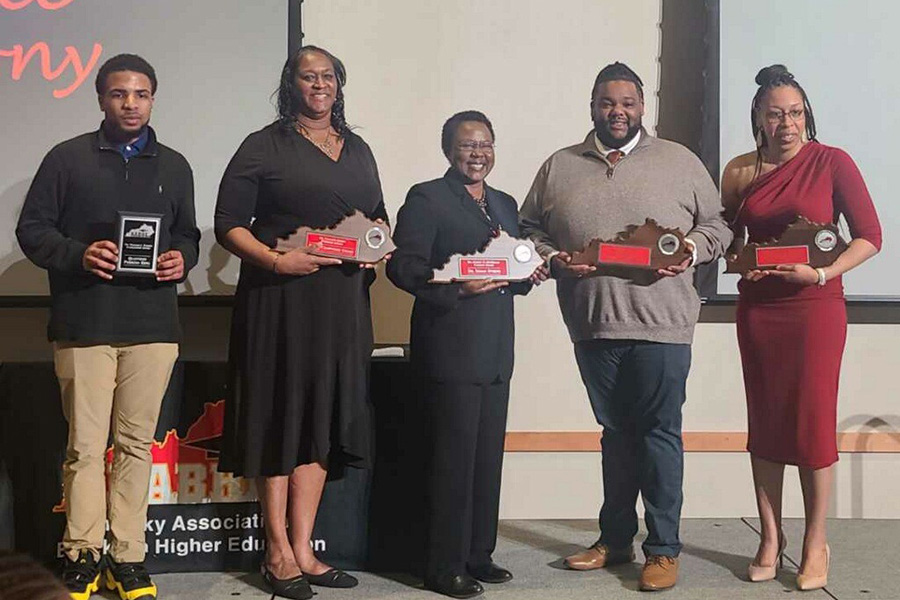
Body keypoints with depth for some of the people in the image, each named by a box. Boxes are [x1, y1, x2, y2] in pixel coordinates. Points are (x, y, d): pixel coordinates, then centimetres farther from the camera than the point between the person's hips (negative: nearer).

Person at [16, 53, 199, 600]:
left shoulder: (174, 166, 16)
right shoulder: (68, 158, 6)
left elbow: (187, 234, 22)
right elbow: (32, 228, 4)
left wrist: (182, 259, -1)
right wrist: (78, 254, -14)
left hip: (153, 324, 2)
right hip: (84, 323, -2)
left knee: (137, 443, 5)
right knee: (86, 446, 0)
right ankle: (83, 556, 13)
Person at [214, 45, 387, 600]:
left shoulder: (359, 151, 17)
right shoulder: (265, 146, 1)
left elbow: (380, 218, 23)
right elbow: (228, 224, -5)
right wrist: (276, 260, -19)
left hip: (342, 299, 5)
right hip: (279, 296, -5)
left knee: (322, 419, 6)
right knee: (281, 415, -1)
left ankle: (302, 550, 14)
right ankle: (279, 553, 8)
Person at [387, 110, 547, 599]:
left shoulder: (505, 204, 19)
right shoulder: (426, 198, -3)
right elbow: (401, 266, -12)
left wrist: (528, 275, 1)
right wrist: (457, 286, -23)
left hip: (496, 353, 7)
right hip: (451, 351, -7)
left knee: (488, 458, 11)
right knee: (454, 458, -3)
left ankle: (478, 555, 23)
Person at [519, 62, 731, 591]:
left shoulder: (680, 162, 6)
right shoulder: (559, 167, 11)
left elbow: (717, 224, 8)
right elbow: (529, 228, 13)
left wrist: (690, 250, -10)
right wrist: (552, 258, -5)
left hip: (661, 324, -3)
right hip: (592, 324, 3)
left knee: (659, 433, 1)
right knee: (616, 432, 14)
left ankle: (664, 549, 13)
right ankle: (616, 540, 27)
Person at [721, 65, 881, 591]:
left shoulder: (832, 162, -5)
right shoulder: (740, 172, 5)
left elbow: (870, 236, -5)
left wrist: (821, 273, -18)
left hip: (816, 308, -3)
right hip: (758, 308, 3)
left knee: (813, 422, -2)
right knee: (765, 422, 7)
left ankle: (816, 545, 12)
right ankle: (771, 538, 18)